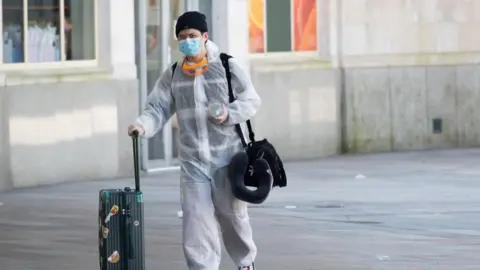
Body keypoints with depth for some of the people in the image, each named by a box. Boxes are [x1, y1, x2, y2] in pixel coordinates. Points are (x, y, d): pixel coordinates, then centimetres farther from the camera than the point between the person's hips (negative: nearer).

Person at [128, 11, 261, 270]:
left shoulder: (227, 66, -4)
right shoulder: (172, 75, 4)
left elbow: (252, 101, 0)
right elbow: (157, 108, 0)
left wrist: (229, 114, -18)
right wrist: (143, 124, -21)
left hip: (227, 155, -2)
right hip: (192, 159, 2)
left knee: (232, 213, 11)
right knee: (196, 218, -6)